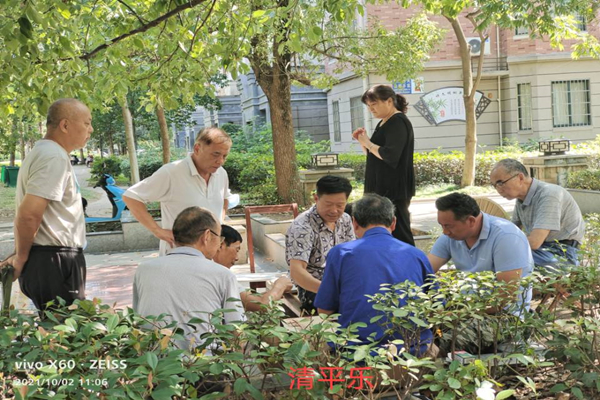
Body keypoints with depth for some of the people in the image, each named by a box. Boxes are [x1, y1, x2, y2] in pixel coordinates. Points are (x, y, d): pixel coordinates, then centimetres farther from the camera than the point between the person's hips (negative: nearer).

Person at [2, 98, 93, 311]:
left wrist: (20, 255, 17)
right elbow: (28, 215, -24)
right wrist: (21, 258, -11)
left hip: (57, 262, 10)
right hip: (55, 263, -10)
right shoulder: (54, 157, -17)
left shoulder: (44, 152, 15)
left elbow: (28, 213, 19)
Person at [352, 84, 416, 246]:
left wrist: (367, 143, -13)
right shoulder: (383, 123, 15)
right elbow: (374, 154, 22)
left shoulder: (398, 122, -13)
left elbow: (390, 156, -24)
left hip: (394, 191, -10)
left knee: (399, 233, -8)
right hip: (381, 188, 10)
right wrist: (363, 141, 6)